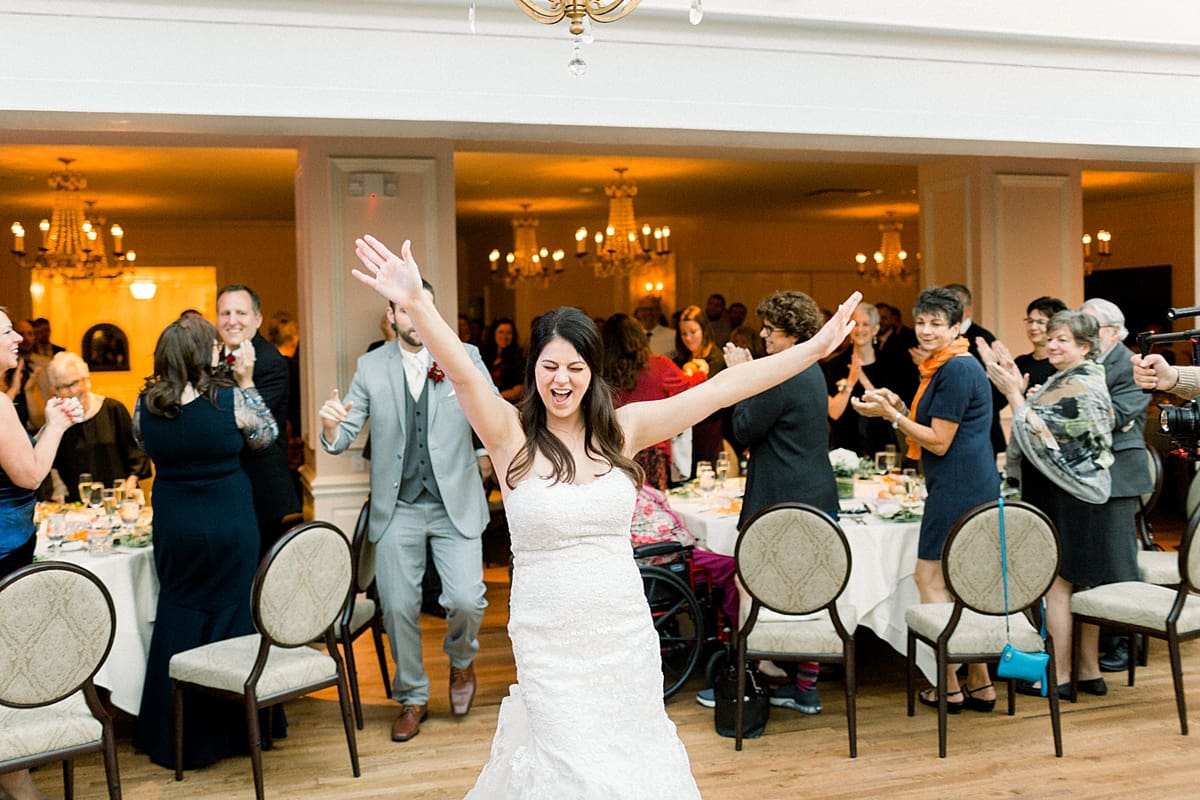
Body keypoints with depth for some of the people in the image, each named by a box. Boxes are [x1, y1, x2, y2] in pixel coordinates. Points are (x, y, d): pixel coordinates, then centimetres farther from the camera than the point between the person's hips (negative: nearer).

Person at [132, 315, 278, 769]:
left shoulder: (146, 403, -5)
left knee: (177, 617, 15)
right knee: (231, 614, 11)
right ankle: (229, 728, 21)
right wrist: (246, 382, 3)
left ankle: (172, 738, 23)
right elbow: (266, 436, 2)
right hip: (229, 523, -3)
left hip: (173, 527, 3)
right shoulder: (232, 398, -15)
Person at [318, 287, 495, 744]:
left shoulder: (464, 357, -1)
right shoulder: (371, 368, 2)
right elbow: (343, 440, 0)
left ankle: (461, 660, 23)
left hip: (455, 504, -1)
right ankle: (412, 698, 26)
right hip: (397, 509, 1)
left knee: (467, 600, -11)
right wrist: (330, 427, -22)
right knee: (398, 608, 4)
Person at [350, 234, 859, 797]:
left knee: (633, 753, 15)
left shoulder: (623, 428, 0)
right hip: (549, 640, -3)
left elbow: (723, 388, -3)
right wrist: (416, 305, -44)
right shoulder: (512, 435, -8)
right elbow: (463, 375, -26)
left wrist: (818, 347, -6)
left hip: (626, 630, 3)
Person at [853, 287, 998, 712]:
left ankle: (950, 688, 3)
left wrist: (889, 413, -11)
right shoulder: (943, 367, 17)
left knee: (931, 579, -3)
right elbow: (932, 429, 19)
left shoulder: (956, 370, -16)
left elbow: (939, 442, -16)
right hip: (972, 486, 11)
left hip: (957, 488, -11)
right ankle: (979, 685, 18)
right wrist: (896, 406, 8)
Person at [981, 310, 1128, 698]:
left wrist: (1013, 393, -18)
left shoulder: (1082, 387, -16)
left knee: (1057, 583, -5)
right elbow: (1042, 426, 14)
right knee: (1080, 584, 13)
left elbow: (1042, 436, -19)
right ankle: (1089, 671, 20)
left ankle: (1058, 676, 2)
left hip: (1067, 502, -10)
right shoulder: (1065, 381, 14)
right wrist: (1018, 387, 4)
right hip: (1068, 497, 10)